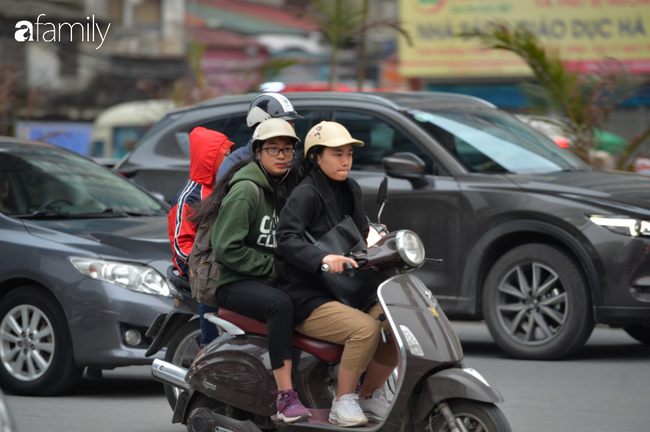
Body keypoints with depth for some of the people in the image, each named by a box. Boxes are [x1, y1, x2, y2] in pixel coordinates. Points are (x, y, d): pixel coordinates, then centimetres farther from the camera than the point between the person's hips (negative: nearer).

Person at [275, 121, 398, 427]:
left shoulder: (350, 190, 15)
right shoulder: (305, 195, -10)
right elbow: (287, 238, -25)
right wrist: (323, 258, -39)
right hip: (308, 299, -8)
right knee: (366, 328, -31)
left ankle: (370, 396, 6)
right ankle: (343, 402, -17)